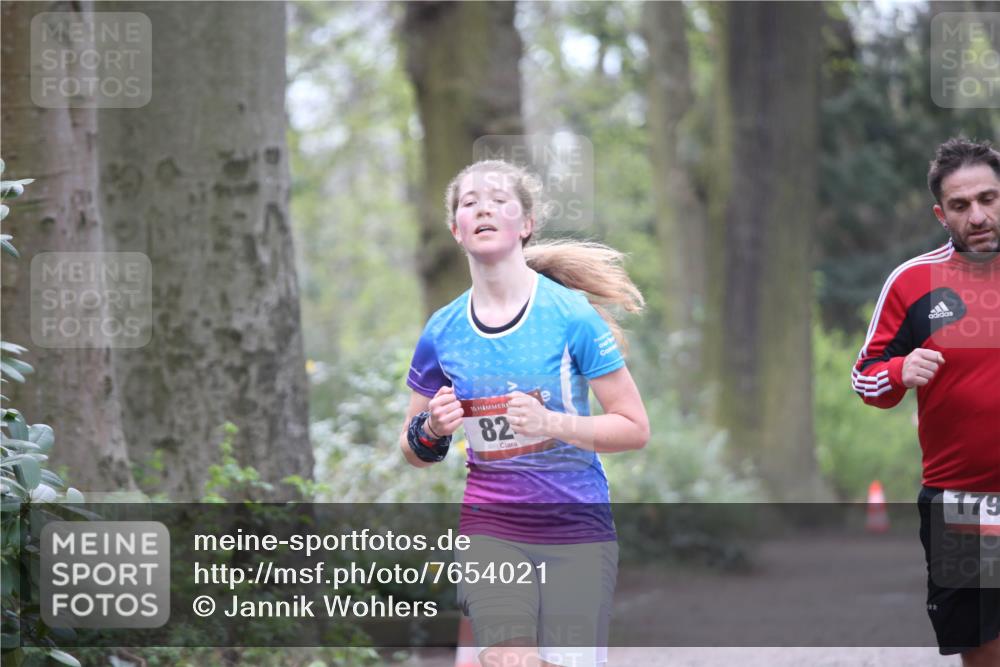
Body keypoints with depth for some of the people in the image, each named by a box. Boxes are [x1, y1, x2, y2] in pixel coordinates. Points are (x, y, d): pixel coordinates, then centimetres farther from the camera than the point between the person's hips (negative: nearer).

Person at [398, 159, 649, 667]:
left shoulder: (572, 314, -7)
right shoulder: (442, 331, 2)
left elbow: (634, 428, -6)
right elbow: (413, 450, 14)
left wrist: (551, 423, -20)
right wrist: (432, 431, -9)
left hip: (578, 530, -1)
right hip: (490, 531, 1)